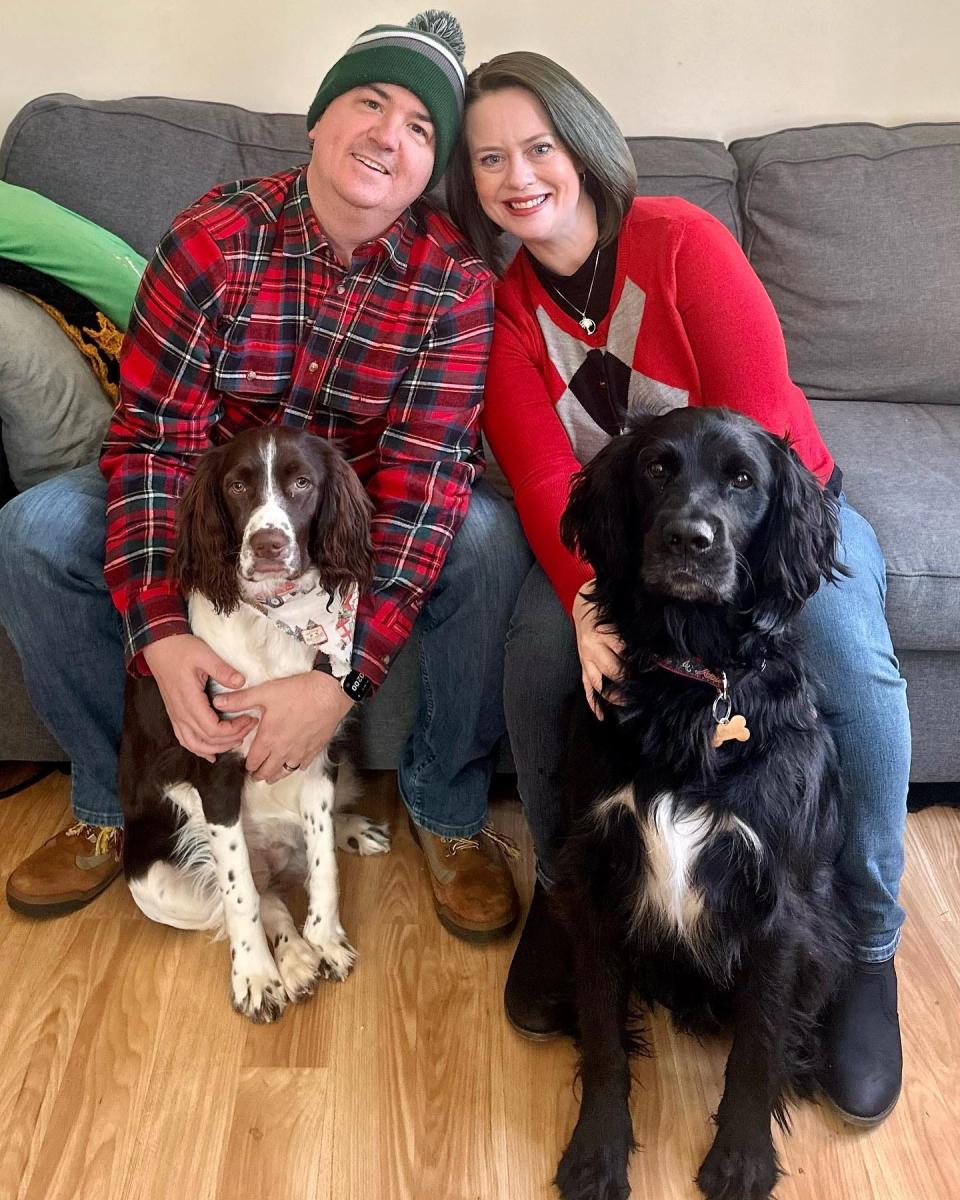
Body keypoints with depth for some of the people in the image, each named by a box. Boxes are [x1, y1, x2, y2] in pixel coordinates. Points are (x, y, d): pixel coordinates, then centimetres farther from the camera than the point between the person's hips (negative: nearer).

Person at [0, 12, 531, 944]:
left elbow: (425, 468, -26)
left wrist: (345, 677, -36)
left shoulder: (454, 280, -18)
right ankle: (114, 802, 1)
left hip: (370, 509, -1)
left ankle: (447, 808, -6)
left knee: (490, 541, -30)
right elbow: (152, 434, -19)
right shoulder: (212, 239, -16)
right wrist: (160, 633, -33)